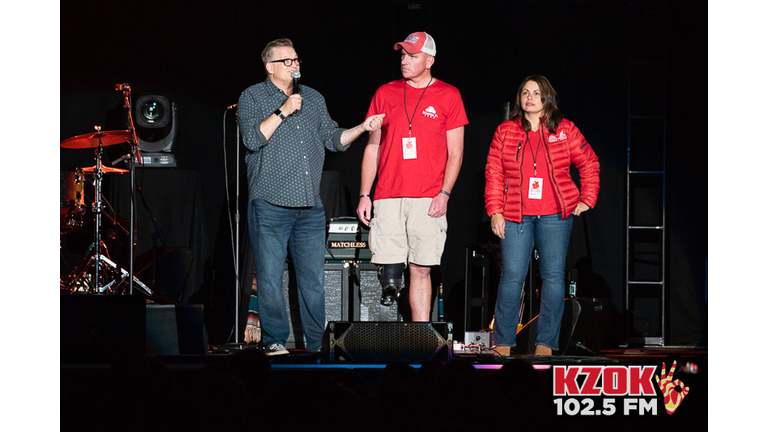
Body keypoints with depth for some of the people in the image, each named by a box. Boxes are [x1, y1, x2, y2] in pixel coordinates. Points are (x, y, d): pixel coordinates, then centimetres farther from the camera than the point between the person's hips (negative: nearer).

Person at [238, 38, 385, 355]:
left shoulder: (314, 99, 18)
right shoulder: (252, 97, 4)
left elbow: (333, 139, 15)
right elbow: (252, 139, -10)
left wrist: (362, 128, 0)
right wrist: (282, 112, -12)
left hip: (310, 208, 4)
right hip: (269, 205, -4)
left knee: (313, 279, 3)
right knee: (270, 278, -5)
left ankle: (317, 344, 10)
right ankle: (275, 341, 6)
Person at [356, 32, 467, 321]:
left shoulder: (448, 96, 6)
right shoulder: (386, 93, 12)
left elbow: (455, 152, 4)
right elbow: (372, 148, 13)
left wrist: (444, 194, -8)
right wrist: (364, 195, 6)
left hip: (428, 199, -2)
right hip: (387, 197, 2)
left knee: (420, 269, -3)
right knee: (388, 263, -8)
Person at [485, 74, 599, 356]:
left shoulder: (564, 130, 6)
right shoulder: (505, 132, 7)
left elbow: (589, 164, 13)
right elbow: (494, 174, 7)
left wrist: (587, 199, 7)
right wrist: (495, 211, 0)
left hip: (555, 216, 0)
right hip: (515, 216, 0)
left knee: (554, 275, -2)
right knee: (511, 275, -6)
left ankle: (546, 344, 4)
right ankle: (503, 343, 0)